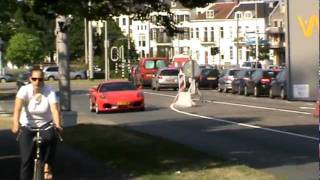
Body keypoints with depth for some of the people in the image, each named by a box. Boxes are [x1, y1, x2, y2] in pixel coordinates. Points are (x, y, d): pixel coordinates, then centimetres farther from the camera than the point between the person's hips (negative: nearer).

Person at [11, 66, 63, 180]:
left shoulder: (49, 91, -15)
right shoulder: (24, 90, -17)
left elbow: (55, 109, -27)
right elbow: (18, 107, -32)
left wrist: (57, 125, -45)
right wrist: (15, 124, -50)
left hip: (45, 125, 0)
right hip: (27, 126, 0)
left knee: (51, 138, -33)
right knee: (26, 160, -10)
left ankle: (47, 165, -12)